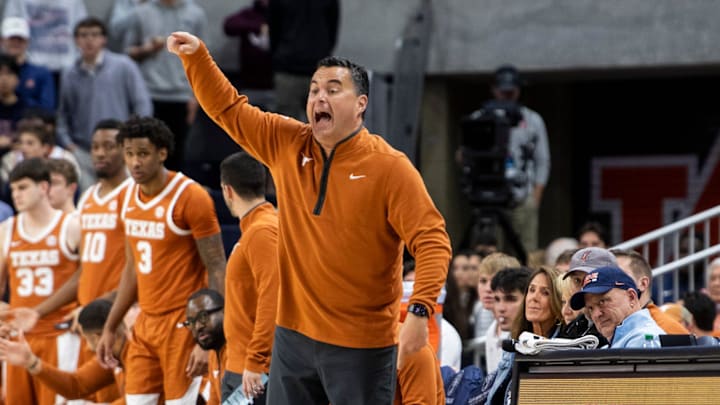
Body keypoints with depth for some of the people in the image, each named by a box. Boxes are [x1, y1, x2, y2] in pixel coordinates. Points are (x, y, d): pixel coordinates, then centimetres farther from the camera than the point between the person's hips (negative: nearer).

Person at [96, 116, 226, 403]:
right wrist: (110, 328, 18)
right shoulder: (129, 197, 10)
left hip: (182, 324, -7)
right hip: (145, 323, 7)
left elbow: (217, 270, -14)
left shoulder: (190, 197, -13)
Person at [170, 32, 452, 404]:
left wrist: (420, 311, -28)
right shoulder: (287, 145, 5)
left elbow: (432, 240, -16)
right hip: (294, 335, 5)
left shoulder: (389, 167, -12)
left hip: (361, 344, -5)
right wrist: (196, 55, 0)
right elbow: (228, 109, 14)